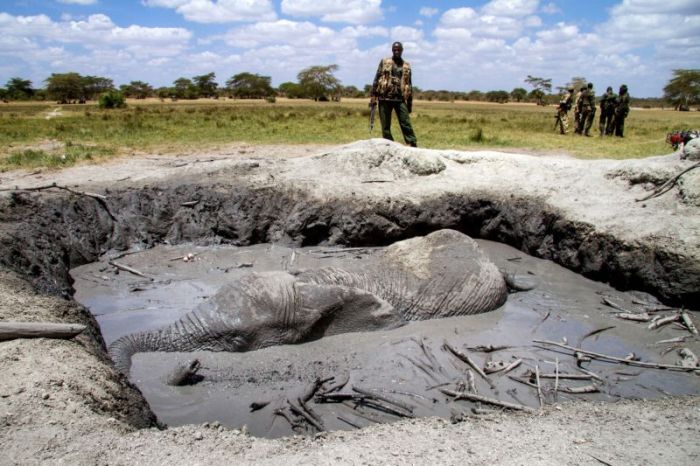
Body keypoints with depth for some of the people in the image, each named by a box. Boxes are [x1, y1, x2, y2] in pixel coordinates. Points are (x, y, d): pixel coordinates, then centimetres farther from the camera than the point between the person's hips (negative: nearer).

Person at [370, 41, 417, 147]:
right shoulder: (384, 62, 8)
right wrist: (373, 97, -3)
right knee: (385, 126, 2)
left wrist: (410, 103, 12)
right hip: (384, 98, 0)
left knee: (406, 124, -7)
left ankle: (413, 146, -8)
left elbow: (409, 85, 16)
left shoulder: (406, 66, 13)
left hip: (400, 99, 0)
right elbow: (376, 80, 6)